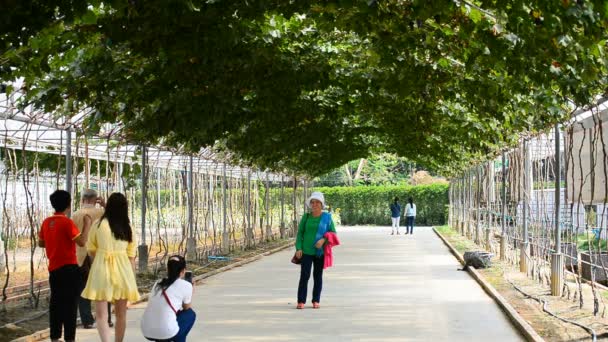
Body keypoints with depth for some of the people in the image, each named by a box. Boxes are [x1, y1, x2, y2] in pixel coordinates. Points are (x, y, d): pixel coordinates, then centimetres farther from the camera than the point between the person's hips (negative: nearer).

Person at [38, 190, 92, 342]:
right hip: (69, 268, -7)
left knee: (56, 303, 12)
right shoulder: (67, 222, -14)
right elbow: (82, 241, -21)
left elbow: (41, 243, 20)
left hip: (53, 269, 7)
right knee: (70, 304, -3)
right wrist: (87, 225, -11)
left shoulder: (47, 222, 8)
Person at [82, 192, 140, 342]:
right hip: (123, 269, 3)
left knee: (101, 315, -2)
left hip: (102, 268, -3)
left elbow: (91, 249, 8)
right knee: (121, 314, 15)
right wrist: (132, 279, 15)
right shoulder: (128, 228, 5)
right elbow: (131, 256, 6)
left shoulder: (99, 224, -2)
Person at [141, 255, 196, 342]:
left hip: (147, 333, 5)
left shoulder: (157, 284, 17)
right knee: (191, 314, 22)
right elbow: (187, 308, 18)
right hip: (166, 333, -5)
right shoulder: (186, 285, 2)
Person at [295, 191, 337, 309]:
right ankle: (301, 301, -4)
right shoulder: (306, 217, 2)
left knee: (318, 276, 8)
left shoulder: (327, 217, 0)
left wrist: (323, 239, -17)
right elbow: (300, 233, 4)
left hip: (320, 251, 0)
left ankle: (316, 301, 16)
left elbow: (333, 233, 2)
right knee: (304, 275, -7)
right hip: (306, 251, 0)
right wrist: (298, 248, -6)